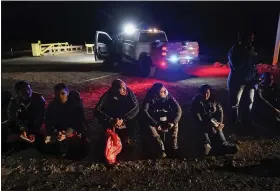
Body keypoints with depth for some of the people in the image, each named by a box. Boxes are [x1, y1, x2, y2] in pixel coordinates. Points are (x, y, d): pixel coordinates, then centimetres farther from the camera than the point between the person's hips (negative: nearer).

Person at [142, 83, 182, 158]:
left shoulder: (168, 96, -18)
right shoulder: (150, 97, -22)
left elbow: (178, 110, -22)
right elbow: (144, 111, -31)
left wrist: (173, 122, -36)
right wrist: (156, 124, -38)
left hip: (166, 119, 1)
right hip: (154, 119, -1)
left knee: (175, 123, -26)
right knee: (149, 124, -31)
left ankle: (174, 147, -12)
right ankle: (161, 148, -24)